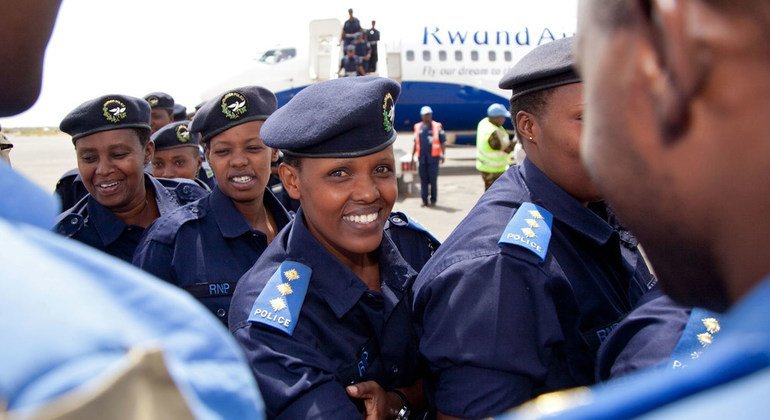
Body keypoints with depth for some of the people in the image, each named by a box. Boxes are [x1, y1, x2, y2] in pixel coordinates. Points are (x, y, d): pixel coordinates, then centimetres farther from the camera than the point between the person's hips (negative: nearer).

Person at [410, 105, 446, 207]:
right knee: (423, 179, 3)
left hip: (433, 157, -3)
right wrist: (412, 156, 13)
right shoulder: (418, 127, 10)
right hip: (421, 157, 3)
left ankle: (433, 200, 6)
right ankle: (424, 200, 8)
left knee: (433, 179, -2)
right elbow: (415, 143, 16)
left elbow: (443, 142, 1)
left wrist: (443, 154, -10)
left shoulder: (437, 127, 1)